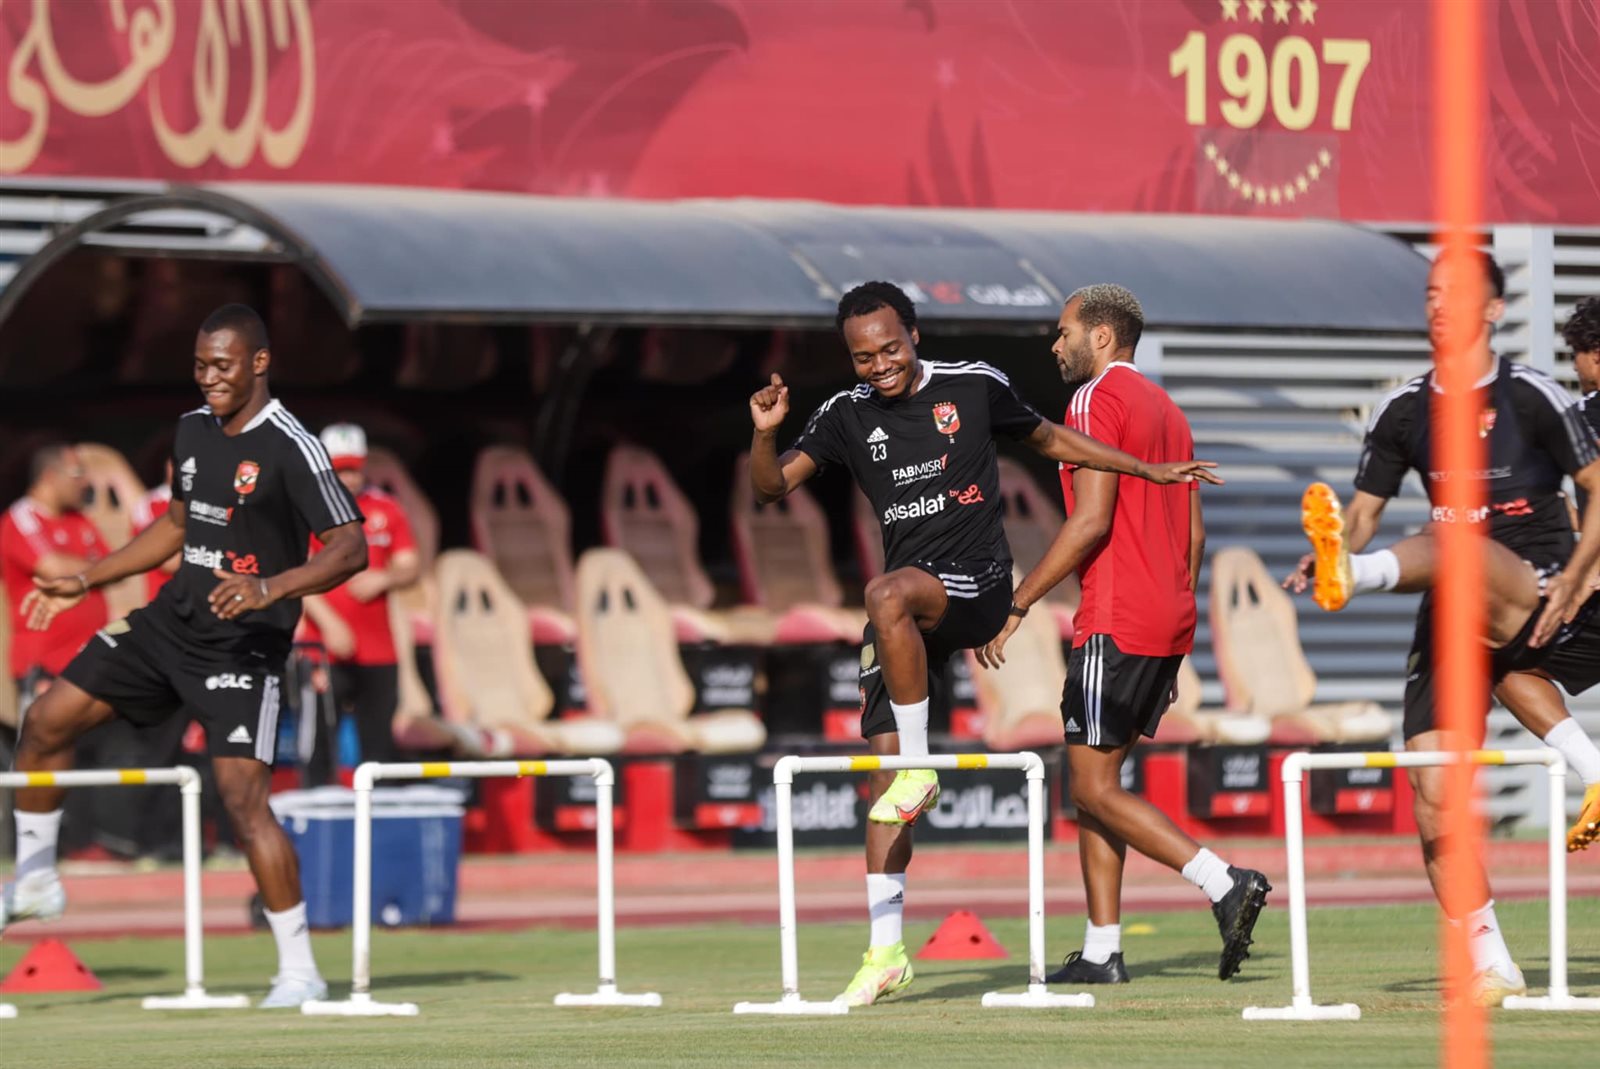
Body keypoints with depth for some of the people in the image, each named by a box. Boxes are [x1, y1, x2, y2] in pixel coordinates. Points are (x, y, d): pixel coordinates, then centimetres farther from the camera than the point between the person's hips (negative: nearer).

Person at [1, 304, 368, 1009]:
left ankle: (299, 970, -10)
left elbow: (351, 549, -20)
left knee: (243, 795, -18)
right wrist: (85, 583, 24)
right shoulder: (193, 429, 9)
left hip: (242, 646, -8)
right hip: (172, 620, 8)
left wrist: (270, 589, -34)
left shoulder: (292, 448, -15)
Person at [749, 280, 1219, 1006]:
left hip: (977, 588, -4)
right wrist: (765, 432, -17)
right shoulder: (848, 416, 7)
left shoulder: (974, 386, 2)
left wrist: (1149, 471, 18)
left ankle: (920, 769, -24)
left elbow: (1048, 439, 17)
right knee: (881, 770, -4)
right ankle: (886, 948, -1)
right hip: (908, 607, 4)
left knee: (887, 594, -37)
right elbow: (771, 488, 4)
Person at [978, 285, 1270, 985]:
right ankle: (1102, 950, 9)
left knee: (1094, 787, -7)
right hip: (1168, 625, 9)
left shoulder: (1097, 400, -8)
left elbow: (1092, 520, -18)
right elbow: (1192, 532, 19)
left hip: (1116, 624, -9)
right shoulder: (1166, 409, 19)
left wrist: (1016, 606, -16)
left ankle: (1226, 883, -18)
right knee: (1092, 777, 12)